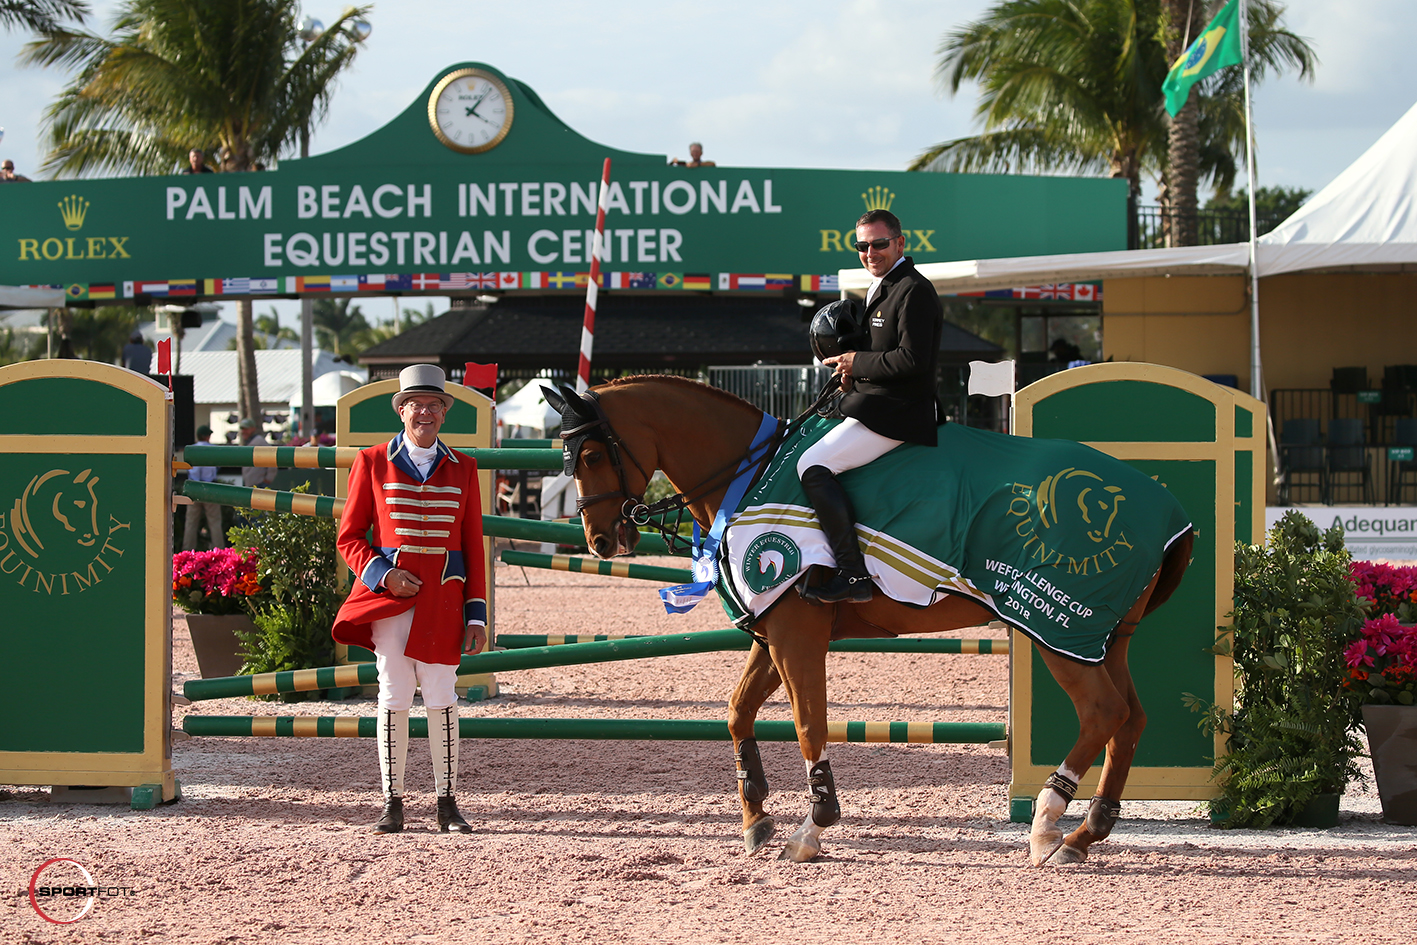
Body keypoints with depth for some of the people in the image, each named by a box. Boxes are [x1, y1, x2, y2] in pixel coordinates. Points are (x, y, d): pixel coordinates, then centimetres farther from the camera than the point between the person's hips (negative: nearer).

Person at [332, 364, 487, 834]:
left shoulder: (463, 469, 9)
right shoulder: (372, 464, 4)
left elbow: (472, 546, 9)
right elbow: (350, 536, 6)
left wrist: (476, 614, 3)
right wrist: (382, 574, -12)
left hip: (443, 599, 1)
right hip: (390, 595, -1)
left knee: (441, 698, 0)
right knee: (394, 697, -1)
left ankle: (448, 804, 7)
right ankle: (392, 804, 5)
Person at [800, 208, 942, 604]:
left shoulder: (913, 291, -14)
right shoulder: (882, 287, 19)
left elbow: (913, 359, -23)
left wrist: (858, 363, -13)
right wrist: (854, 373, 8)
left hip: (894, 414, -11)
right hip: (877, 405, 11)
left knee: (813, 466, -21)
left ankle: (853, 575, -25)